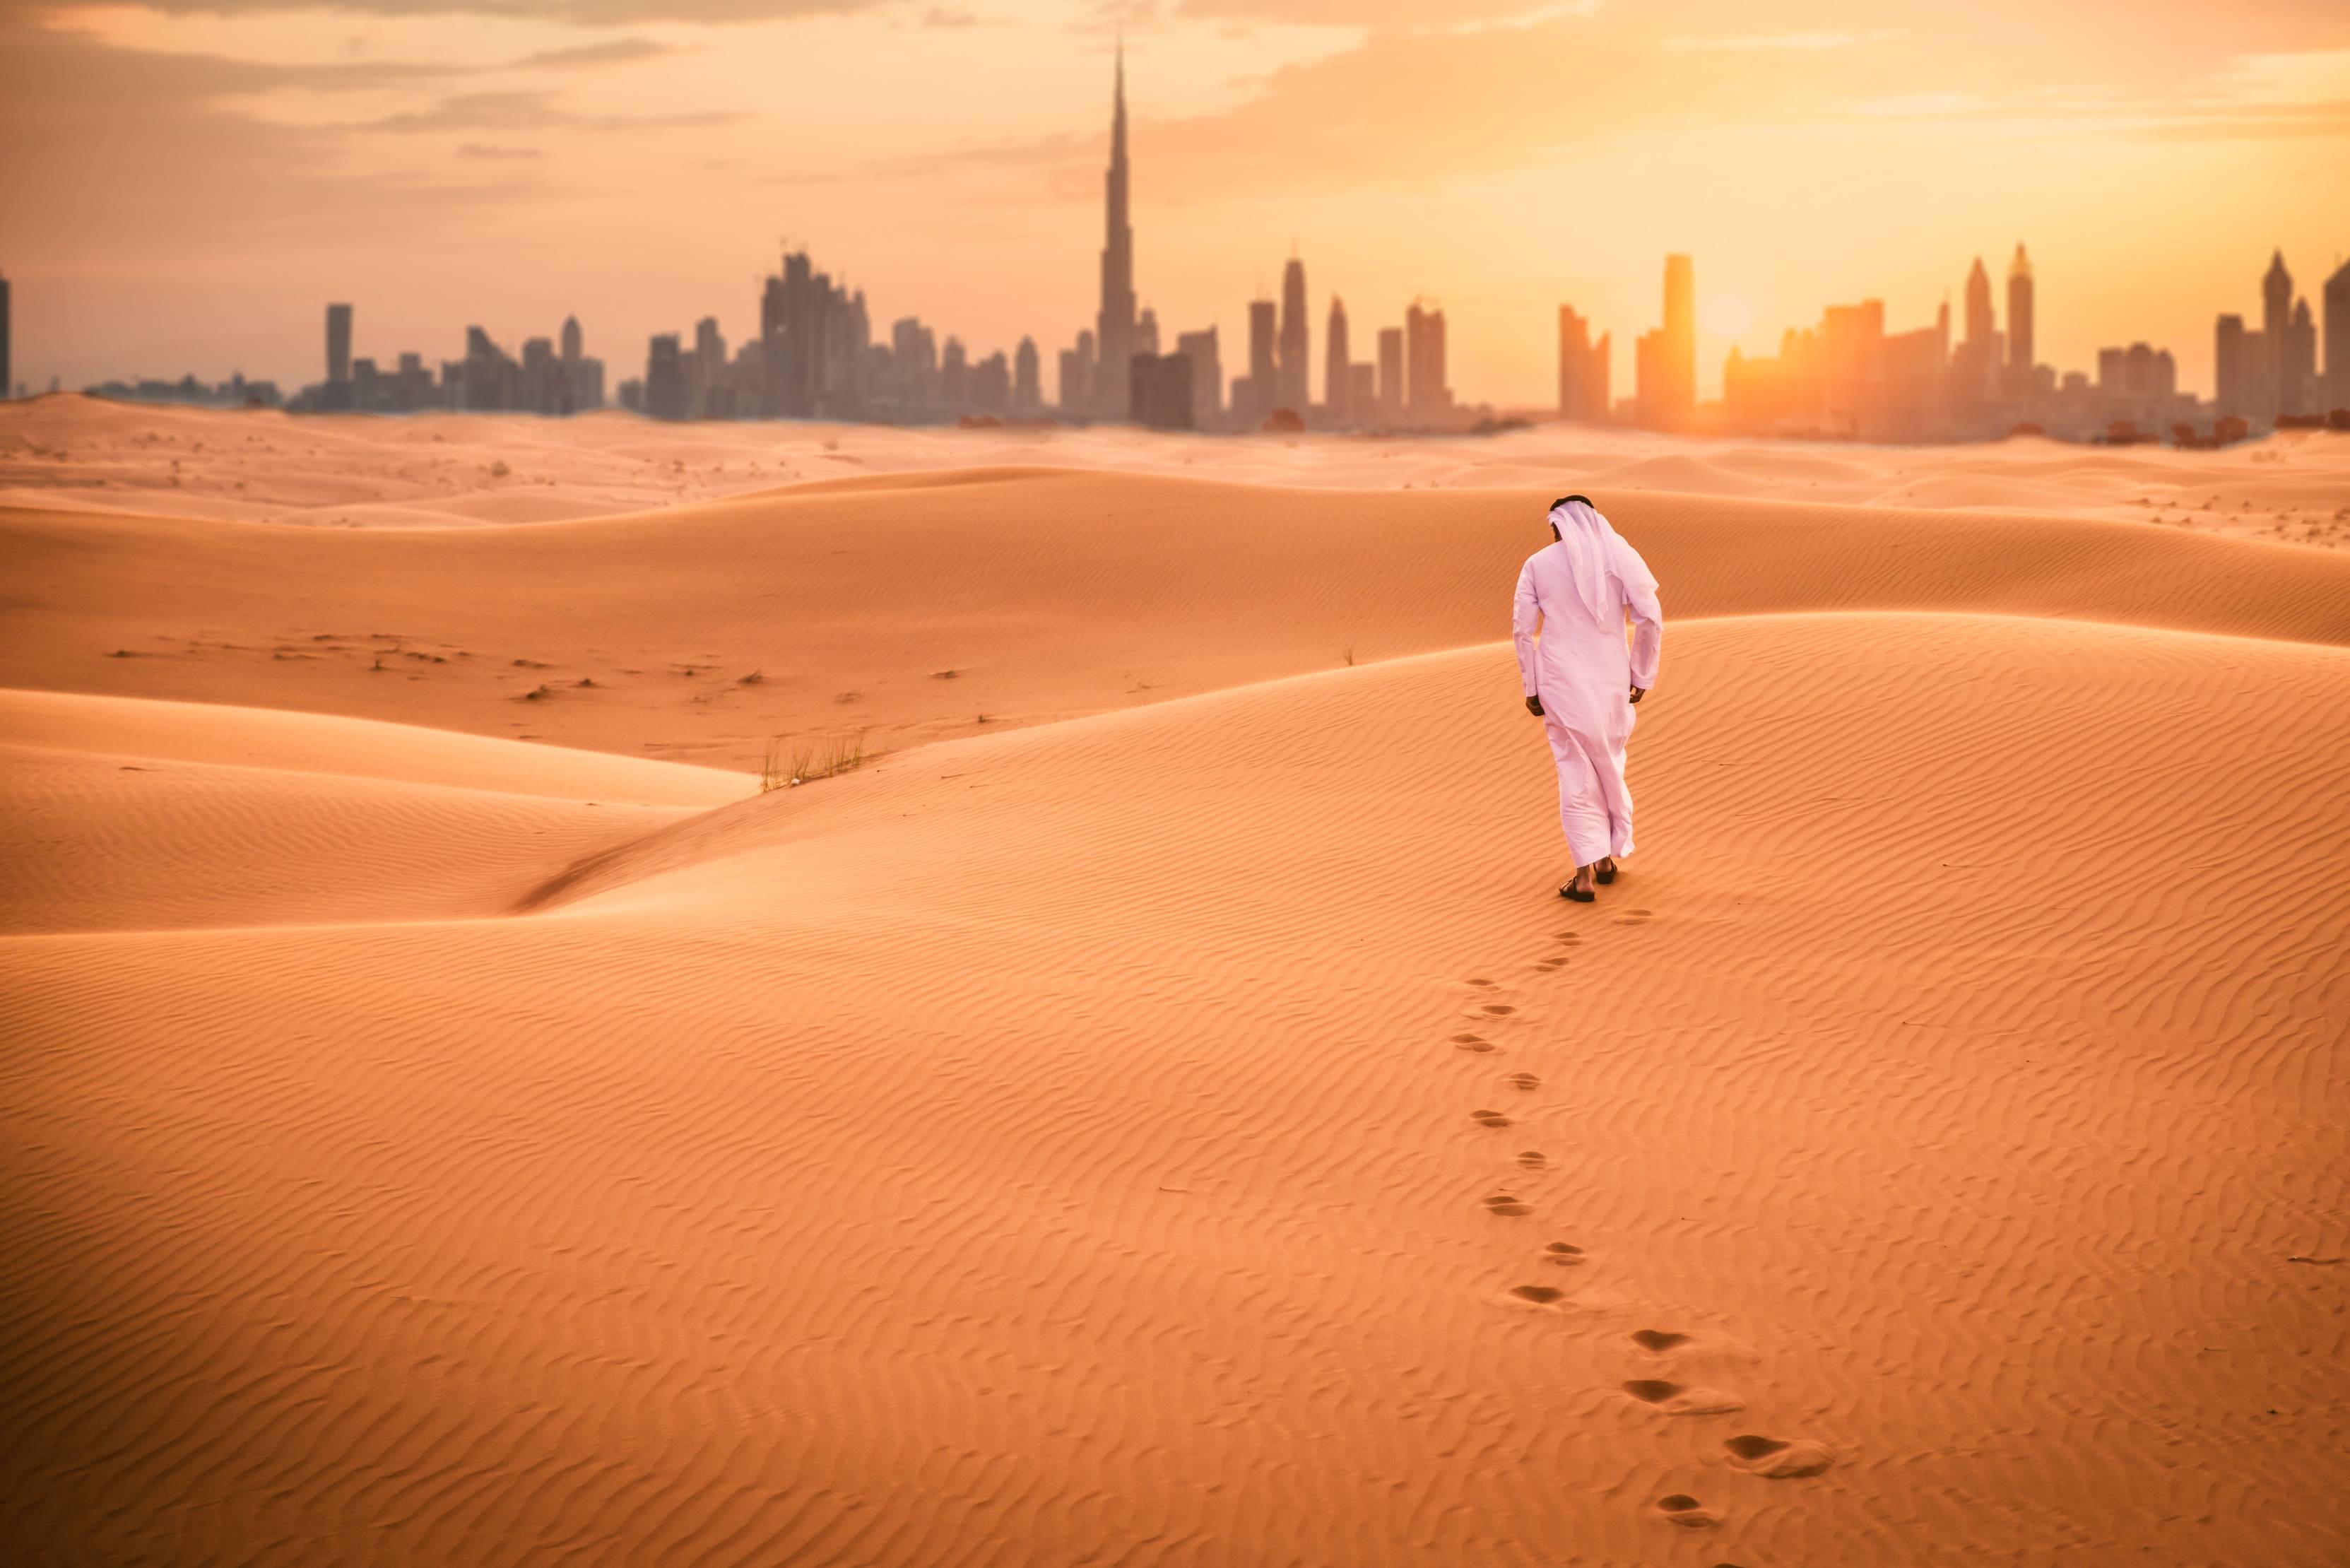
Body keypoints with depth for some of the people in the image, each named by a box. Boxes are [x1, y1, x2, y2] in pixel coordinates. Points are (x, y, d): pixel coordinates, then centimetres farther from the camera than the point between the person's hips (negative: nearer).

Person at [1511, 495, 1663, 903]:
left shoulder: (1538, 564, 0)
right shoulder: (1619, 555, 0)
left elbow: (1522, 629, -3)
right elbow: (1650, 618, -5)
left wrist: (1531, 687, 5)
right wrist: (1643, 676, 5)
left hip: (1561, 681, -1)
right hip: (1611, 679, 1)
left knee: (1576, 773, 4)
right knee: (1610, 764, 22)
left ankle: (1585, 874, -3)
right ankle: (1608, 858, 30)